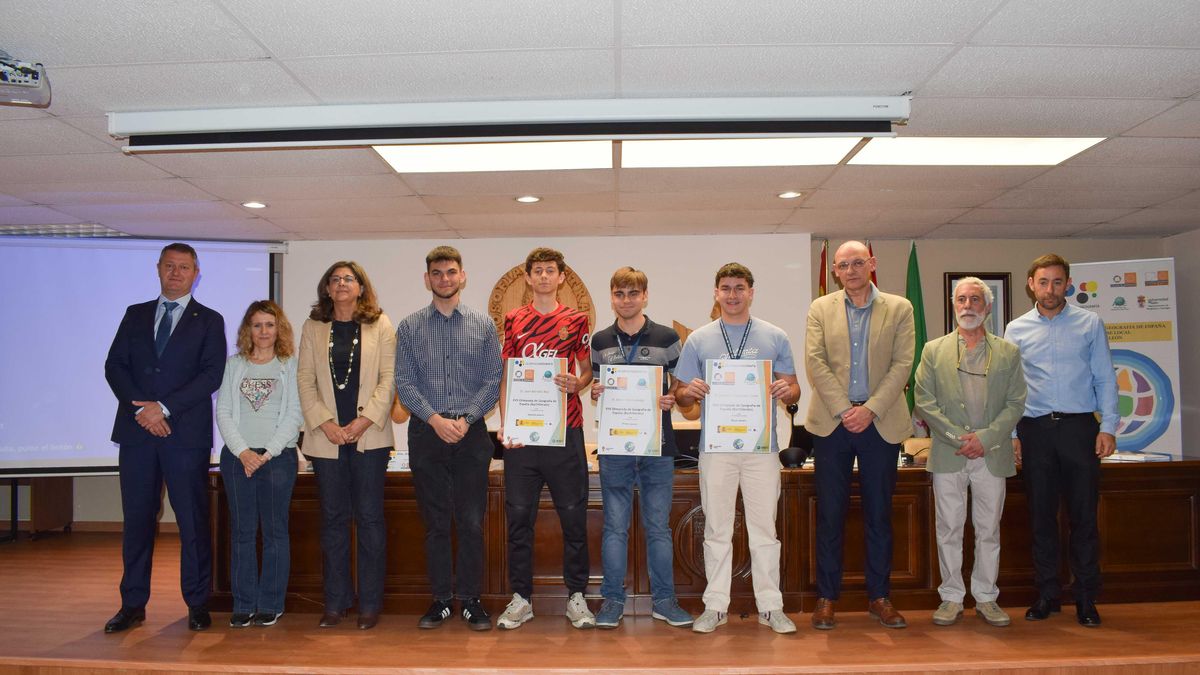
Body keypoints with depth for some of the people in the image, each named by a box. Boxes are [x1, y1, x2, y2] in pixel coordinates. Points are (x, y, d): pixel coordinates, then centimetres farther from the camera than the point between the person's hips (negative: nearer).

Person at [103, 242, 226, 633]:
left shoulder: (209, 321, 6)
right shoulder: (135, 315, 15)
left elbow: (212, 374, -5)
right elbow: (114, 366, 7)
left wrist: (165, 407, -13)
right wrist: (140, 409, -8)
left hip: (186, 434, -3)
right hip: (137, 431, 3)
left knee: (193, 521, 1)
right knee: (137, 520, 7)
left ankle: (197, 604, 11)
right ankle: (133, 605, 16)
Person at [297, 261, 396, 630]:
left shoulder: (379, 325, 4)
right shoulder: (313, 327, 10)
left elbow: (389, 377, -1)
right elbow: (305, 379, 5)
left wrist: (365, 420, -11)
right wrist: (325, 423, -7)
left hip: (369, 435, -2)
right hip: (327, 437, 2)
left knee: (369, 516, 1)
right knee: (333, 518, 7)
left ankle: (370, 603, 10)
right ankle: (336, 602, 16)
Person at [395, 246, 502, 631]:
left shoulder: (483, 325, 6)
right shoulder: (410, 327, 7)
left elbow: (493, 380, 2)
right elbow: (404, 382, 1)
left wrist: (466, 419, -11)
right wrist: (434, 418, -12)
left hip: (471, 433, 0)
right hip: (426, 433, 1)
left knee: (471, 521, 0)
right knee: (435, 522, 6)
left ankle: (471, 600, 12)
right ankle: (441, 599, 18)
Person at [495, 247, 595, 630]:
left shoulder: (576, 321, 7)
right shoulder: (513, 321, 11)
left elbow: (588, 370, 11)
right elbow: (505, 375, 10)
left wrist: (577, 385, -13)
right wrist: (504, 422, -1)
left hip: (565, 429, -1)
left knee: (573, 514, 3)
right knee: (519, 514, 4)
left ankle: (576, 597, 16)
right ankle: (521, 598, 16)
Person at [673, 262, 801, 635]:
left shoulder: (775, 338, 7)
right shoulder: (698, 340, 7)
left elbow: (793, 390, 9)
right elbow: (682, 395, 8)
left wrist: (786, 391, -14)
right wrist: (690, 392, -14)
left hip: (762, 445, 0)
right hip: (715, 446, 0)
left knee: (764, 529, 5)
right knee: (717, 530, 6)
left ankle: (770, 606, 16)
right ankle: (715, 606, 16)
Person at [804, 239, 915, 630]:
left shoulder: (899, 309, 7)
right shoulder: (820, 309, 8)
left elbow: (902, 364, -1)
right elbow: (815, 362, -2)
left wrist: (871, 409, -12)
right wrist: (843, 409, -12)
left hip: (881, 422, 0)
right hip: (831, 421, 0)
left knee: (879, 513, 7)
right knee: (830, 513, 3)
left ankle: (879, 598, 19)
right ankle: (826, 598, 12)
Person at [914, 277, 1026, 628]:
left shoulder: (1008, 353, 9)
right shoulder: (934, 350, 7)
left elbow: (1016, 403, 3)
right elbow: (924, 401, 0)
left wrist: (985, 437, -11)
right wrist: (958, 437, -11)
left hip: (992, 455, 1)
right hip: (947, 455, -1)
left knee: (989, 530, 8)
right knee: (949, 529, 4)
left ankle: (986, 598, 20)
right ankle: (951, 597, 14)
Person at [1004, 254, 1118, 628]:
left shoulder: (1090, 323, 5)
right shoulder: (1017, 329, 7)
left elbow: (1105, 379, 4)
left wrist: (1108, 427, -4)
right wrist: (1010, 435, 2)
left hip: (1080, 428, -1)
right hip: (1035, 431, 1)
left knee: (1083, 515, 3)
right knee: (1041, 516, 7)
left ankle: (1085, 597, 14)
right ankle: (1047, 594, 18)